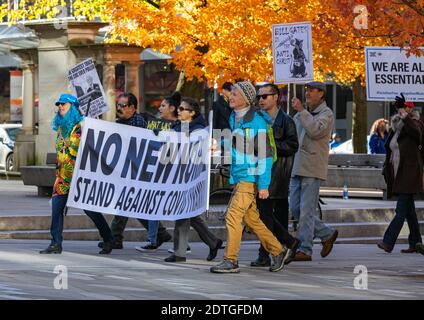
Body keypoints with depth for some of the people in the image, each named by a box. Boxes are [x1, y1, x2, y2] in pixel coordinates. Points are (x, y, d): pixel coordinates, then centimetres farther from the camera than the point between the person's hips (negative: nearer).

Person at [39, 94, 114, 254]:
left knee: (89, 208, -1)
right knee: (57, 206, -4)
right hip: (63, 174, 7)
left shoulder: (82, 125, -9)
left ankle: (108, 239, 15)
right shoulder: (60, 127, 14)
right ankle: (56, 244, -1)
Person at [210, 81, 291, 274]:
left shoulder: (257, 121, -15)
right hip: (238, 177, 9)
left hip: (250, 177, -9)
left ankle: (231, 261, -11)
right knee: (250, 219, 13)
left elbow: (265, 154, -17)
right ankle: (278, 252, 25)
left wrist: (263, 185, -19)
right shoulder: (234, 118, 11)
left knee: (233, 215, -14)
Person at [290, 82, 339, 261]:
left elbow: (315, 130, -23)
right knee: (295, 209, 6)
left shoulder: (326, 114, -4)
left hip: (312, 169, -8)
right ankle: (327, 235, 20)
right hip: (296, 169, 8)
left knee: (306, 211, -8)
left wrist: (301, 110, -21)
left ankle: (305, 250, -4)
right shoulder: (300, 114, 18)